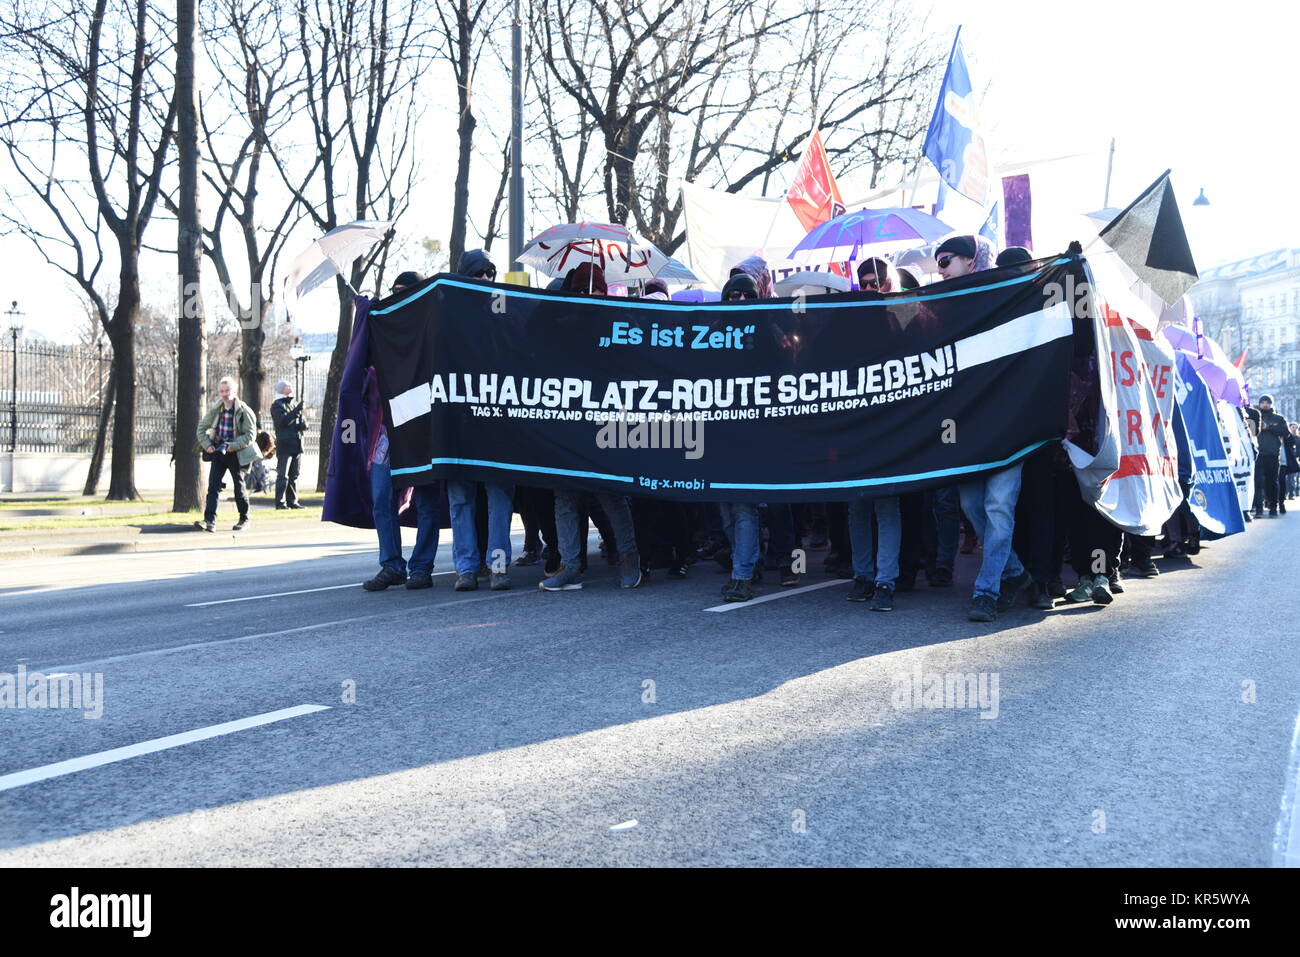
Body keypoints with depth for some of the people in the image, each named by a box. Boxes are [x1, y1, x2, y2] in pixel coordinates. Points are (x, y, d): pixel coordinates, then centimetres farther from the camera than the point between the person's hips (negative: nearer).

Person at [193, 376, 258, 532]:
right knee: (213, 486, -8)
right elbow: (202, 428, 13)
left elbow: (250, 434, -12)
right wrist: (207, 445, -2)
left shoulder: (243, 411, -9)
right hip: (218, 453, 3)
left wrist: (233, 446, -22)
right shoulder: (215, 410, 4)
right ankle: (210, 521, -14)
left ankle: (244, 519, 25)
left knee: (239, 487, 8)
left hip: (235, 454, -3)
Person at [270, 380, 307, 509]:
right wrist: (297, 411, -19)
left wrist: (303, 425, -2)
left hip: (296, 445, 7)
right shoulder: (277, 405, -2)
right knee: (283, 475, -9)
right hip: (284, 444, -7)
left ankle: (292, 501, 13)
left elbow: (301, 423, 21)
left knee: (294, 476, 8)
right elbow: (283, 421, -17)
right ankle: (280, 502, -8)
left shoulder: (293, 405, 22)